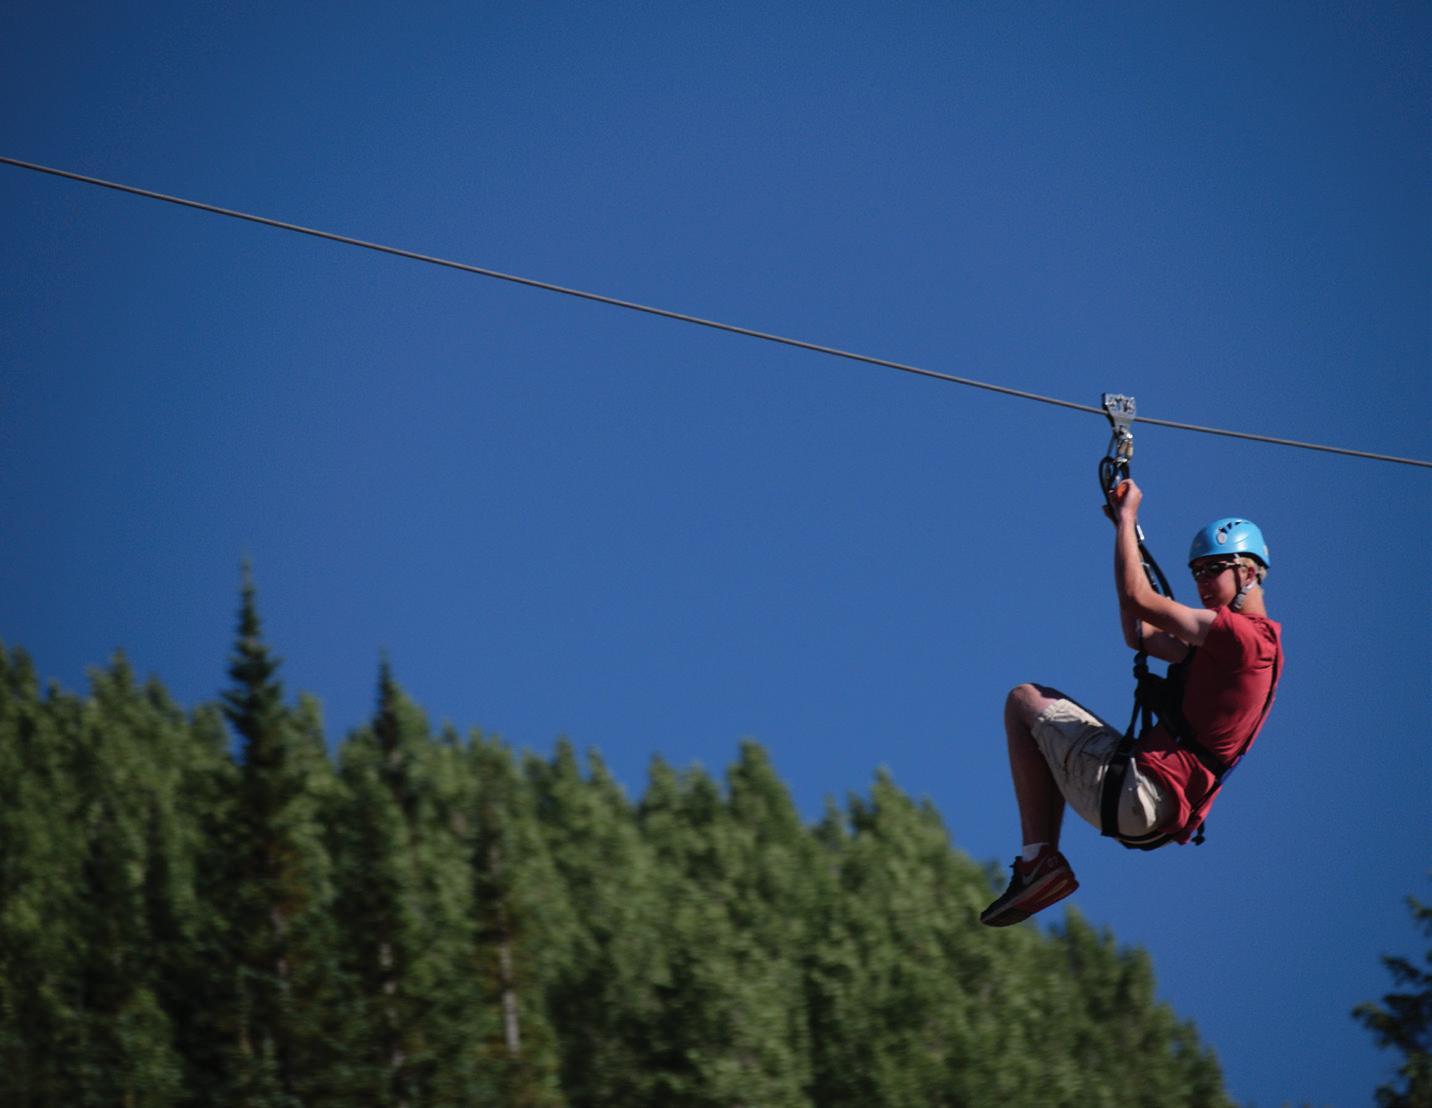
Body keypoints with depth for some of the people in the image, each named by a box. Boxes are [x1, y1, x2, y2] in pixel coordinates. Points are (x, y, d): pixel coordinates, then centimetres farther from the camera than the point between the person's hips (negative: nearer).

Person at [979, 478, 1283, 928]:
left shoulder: (1243, 637, -14)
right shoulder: (1238, 640, 18)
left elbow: (1138, 600, -16)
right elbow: (1139, 635, 25)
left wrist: (1127, 517, -4)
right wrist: (1127, 532, 24)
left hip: (1137, 793, -10)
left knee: (1024, 700, 4)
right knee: (1048, 706, 31)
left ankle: (1038, 861, -1)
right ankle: (1040, 862, 16)